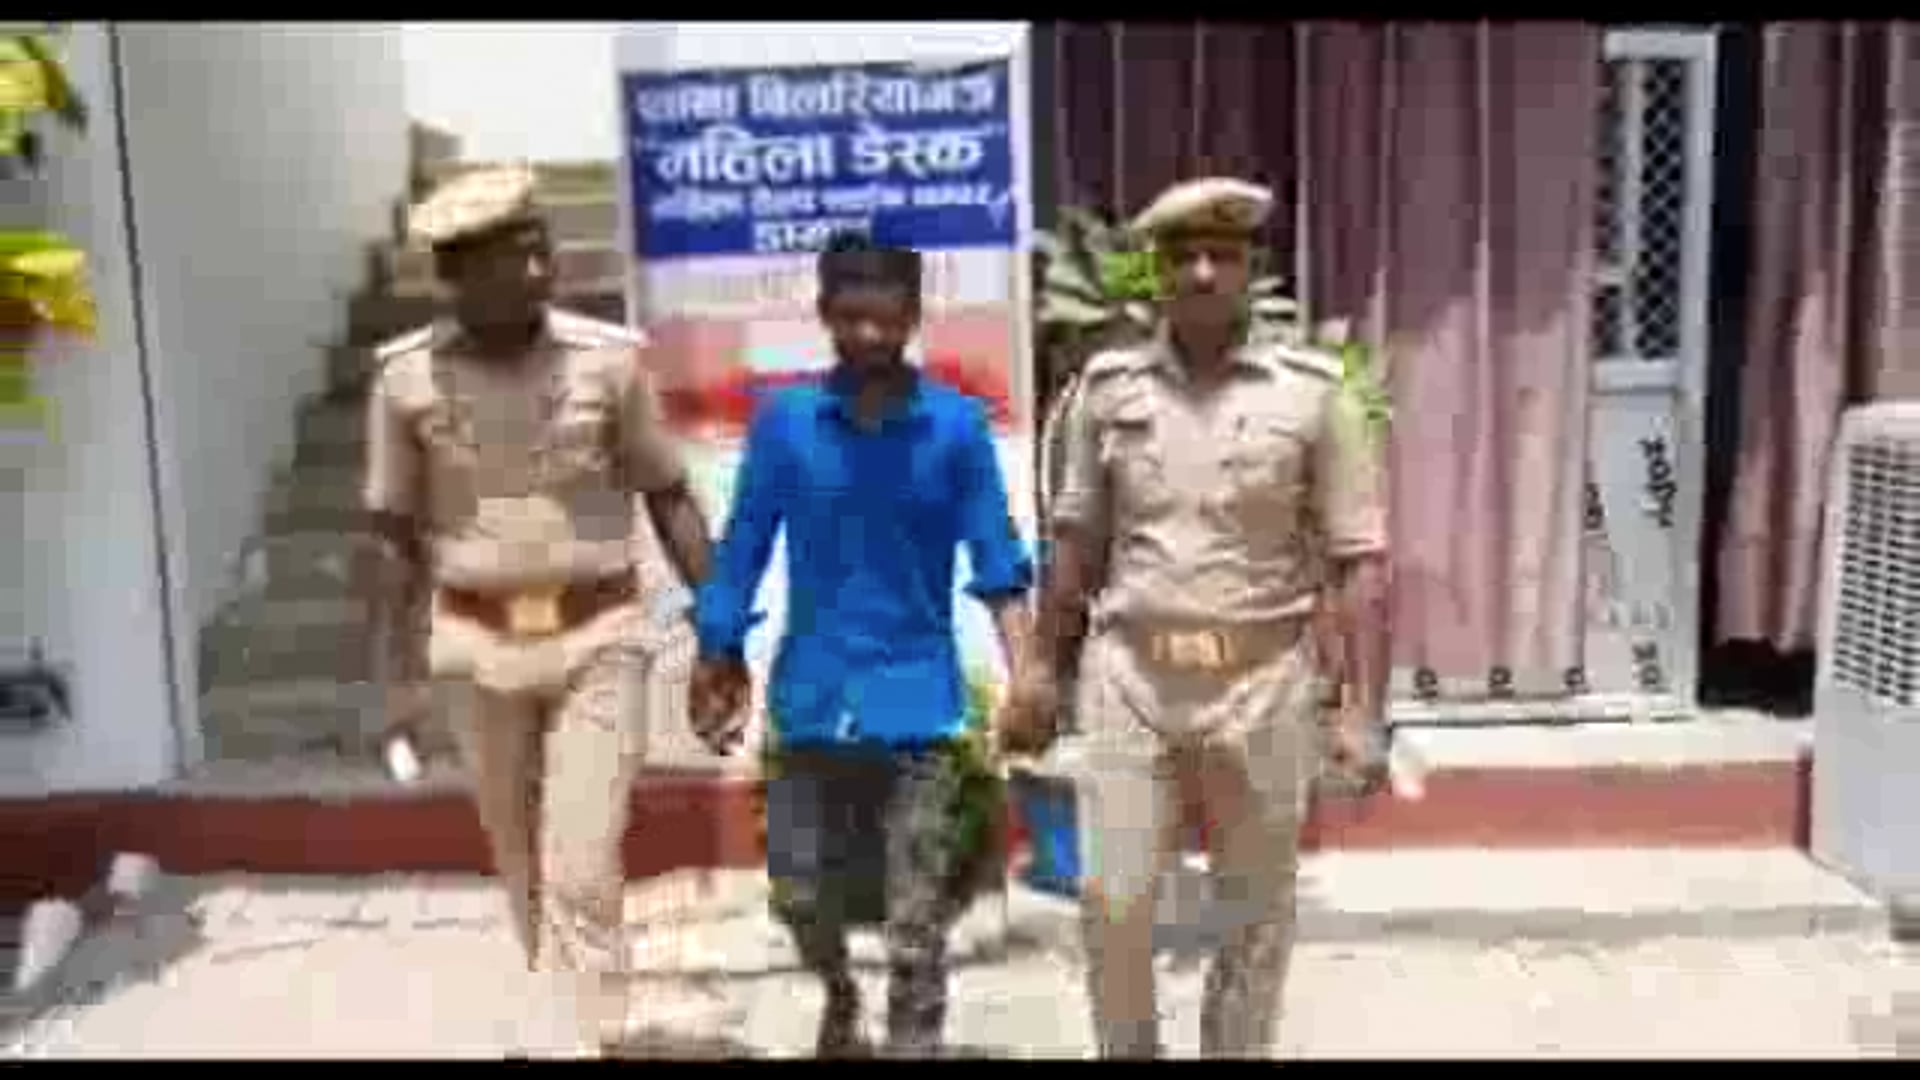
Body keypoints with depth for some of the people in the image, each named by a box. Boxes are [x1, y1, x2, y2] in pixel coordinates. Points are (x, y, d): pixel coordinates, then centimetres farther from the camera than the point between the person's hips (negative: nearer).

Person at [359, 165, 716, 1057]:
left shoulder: (607, 361, -9)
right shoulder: (406, 379, -6)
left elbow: (668, 498, -1)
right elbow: (396, 535, 2)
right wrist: (399, 673, 0)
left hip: (600, 640, -2)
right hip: (476, 649, 2)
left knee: (583, 870, -4)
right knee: (524, 869, 16)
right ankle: (561, 1024, 38)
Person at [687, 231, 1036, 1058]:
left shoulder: (957, 425, -6)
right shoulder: (782, 420, -2)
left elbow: (997, 560, -6)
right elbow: (744, 547, 3)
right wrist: (715, 665, 5)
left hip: (916, 703, -2)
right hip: (810, 698, 2)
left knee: (916, 922, 5)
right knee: (799, 890, 15)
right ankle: (839, 998, 46)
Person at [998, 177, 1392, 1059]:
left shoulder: (1312, 390, -4)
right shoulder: (1108, 385, 3)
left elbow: (1358, 557, -3)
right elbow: (1075, 537, 10)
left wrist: (1362, 702, -7)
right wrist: (1042, 665, 9)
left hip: (1261, 681, -1)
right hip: (1129, 675, 1)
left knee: (1256, 910, 12)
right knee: (1111, 900, 5)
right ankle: (1126, 1048, 31)